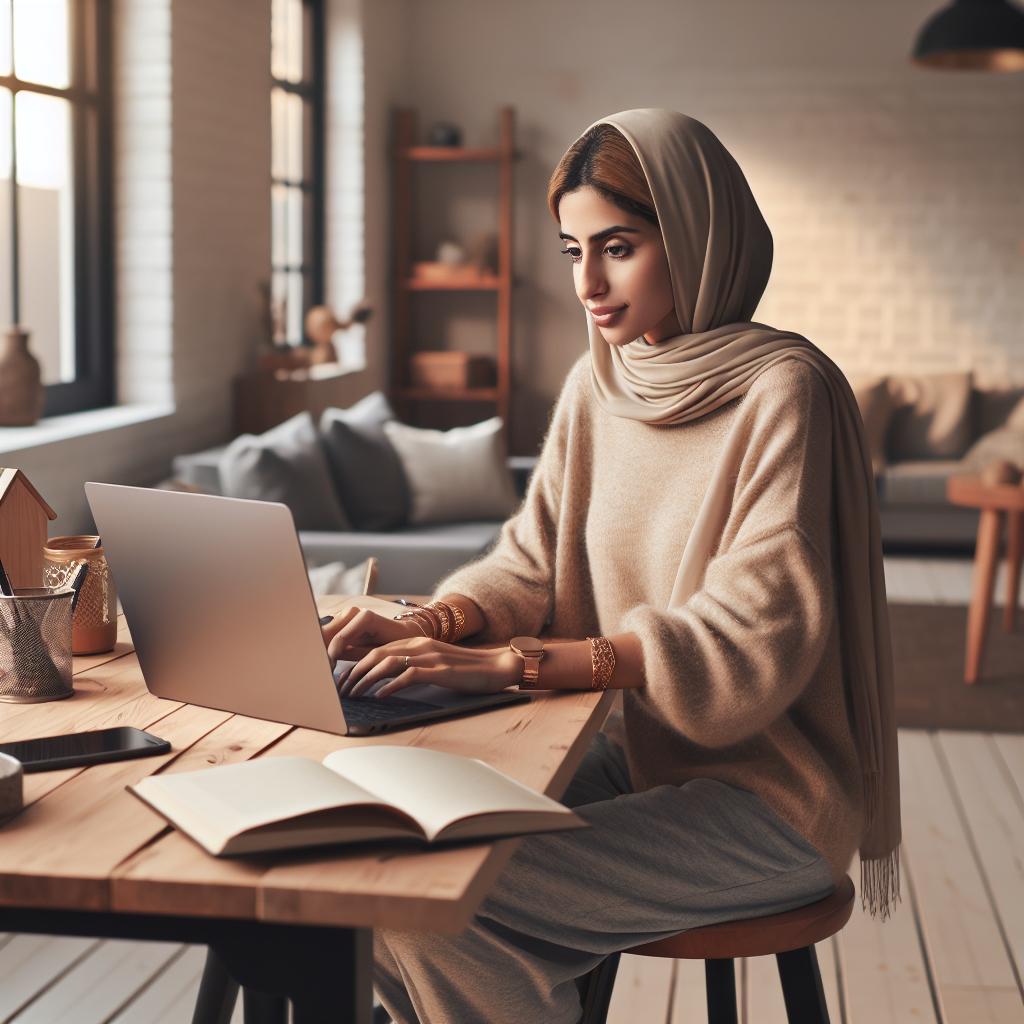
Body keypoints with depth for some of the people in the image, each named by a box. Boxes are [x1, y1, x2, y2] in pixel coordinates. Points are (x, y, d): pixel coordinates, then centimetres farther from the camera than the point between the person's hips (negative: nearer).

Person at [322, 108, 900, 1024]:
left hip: (768, 797, -7)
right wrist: (426, 627, -14)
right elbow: (533, 562, 8)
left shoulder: (783, 392, -16)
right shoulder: (598, 386, 7)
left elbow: (751, 635, -24)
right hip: (642, 758, 7)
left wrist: (506, 663, -30)